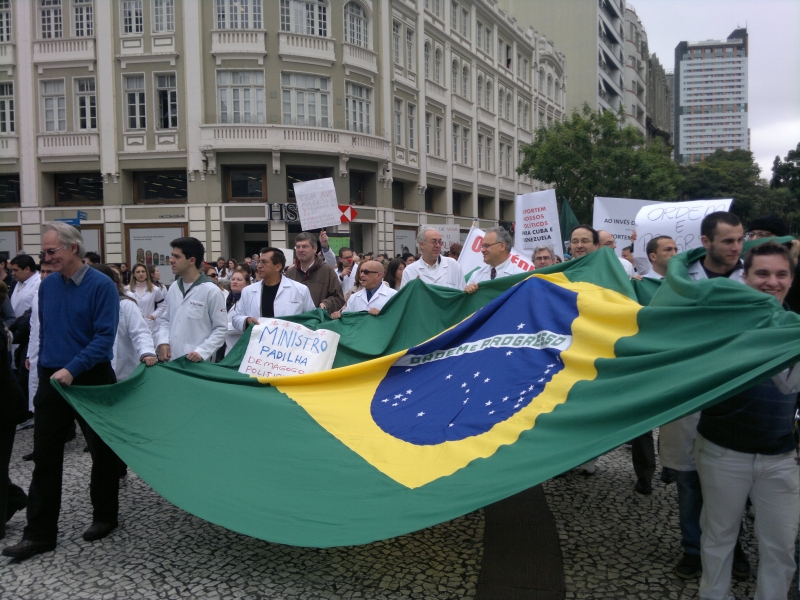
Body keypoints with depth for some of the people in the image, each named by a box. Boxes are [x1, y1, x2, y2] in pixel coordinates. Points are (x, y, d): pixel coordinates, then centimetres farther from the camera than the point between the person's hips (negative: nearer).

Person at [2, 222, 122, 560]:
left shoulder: (101, 286, -12)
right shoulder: (46, 286, 5)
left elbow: (105, 337, -17)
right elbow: (43, 333, 15)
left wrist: (72, 369, -25)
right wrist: (44, 372, 13)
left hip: (92, 381, -5)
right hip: (51, 380, 5)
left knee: (102, 452, 10)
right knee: (45, 458, 5)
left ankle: (105, 517, 28)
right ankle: (39, 534, 14)